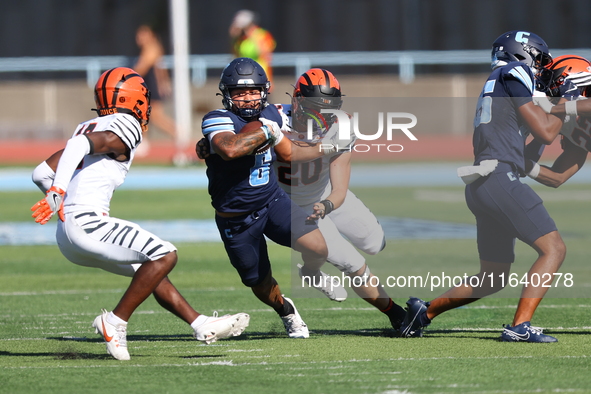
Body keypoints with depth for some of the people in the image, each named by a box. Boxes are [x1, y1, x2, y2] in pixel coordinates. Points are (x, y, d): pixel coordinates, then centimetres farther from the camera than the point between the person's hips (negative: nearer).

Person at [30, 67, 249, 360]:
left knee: (151, 270, 17)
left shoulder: (88, 127, 20)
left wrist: (58, 200, 30)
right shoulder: (124, 128, -5)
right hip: (86, 223, -10)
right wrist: (58, 193, -28)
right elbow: (81, 145, -23)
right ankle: (115, 322, -9)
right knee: (164, 256, -11)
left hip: (67, 236, 10)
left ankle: (202, 325, 16)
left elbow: (41, 173, 17)